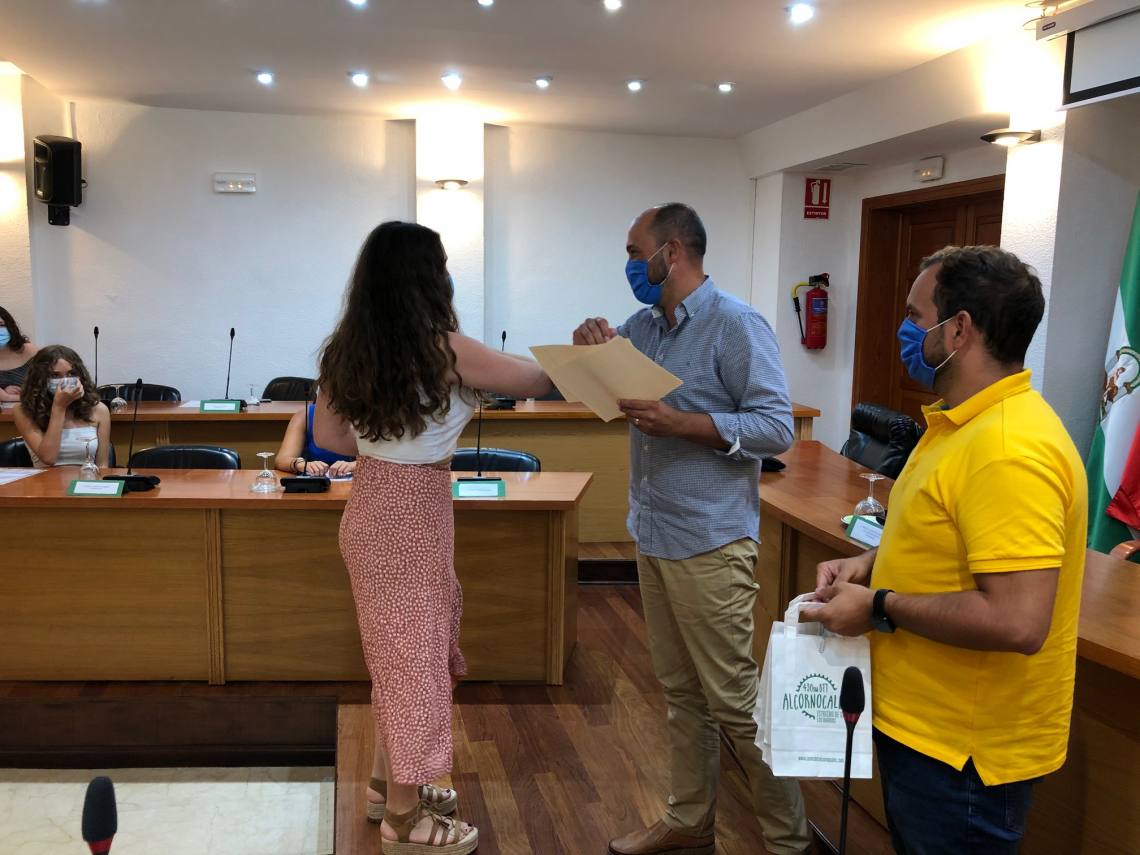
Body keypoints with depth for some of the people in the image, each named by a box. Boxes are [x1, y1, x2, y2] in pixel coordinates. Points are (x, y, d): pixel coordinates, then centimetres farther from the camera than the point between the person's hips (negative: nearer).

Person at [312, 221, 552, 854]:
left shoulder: (349, 348, 2)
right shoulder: (445, 349, -19)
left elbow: (328, 435, 9)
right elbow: (542, 382, -11)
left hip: (375, 508, 8)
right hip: (412, 516, -8)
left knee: (400, 648, 21)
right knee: (416, 654, 6)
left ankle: (389, 784, 37)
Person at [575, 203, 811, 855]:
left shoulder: (737, 326, -12)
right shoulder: (644, 325, 11)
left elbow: (777, 428, -16)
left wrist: (680, 422, -23)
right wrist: (592, 348, -3)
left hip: (709, 542, -7)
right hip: (653, 533, 8)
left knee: (734, 697, 0)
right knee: (681, 690, 16)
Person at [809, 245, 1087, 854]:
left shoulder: (1011, 451, -28)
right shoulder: (967, 423, 6)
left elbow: (1017, 622, -33)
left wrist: (878, 607, -22)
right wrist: (870, 565, 3)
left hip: (962, 753, -9)